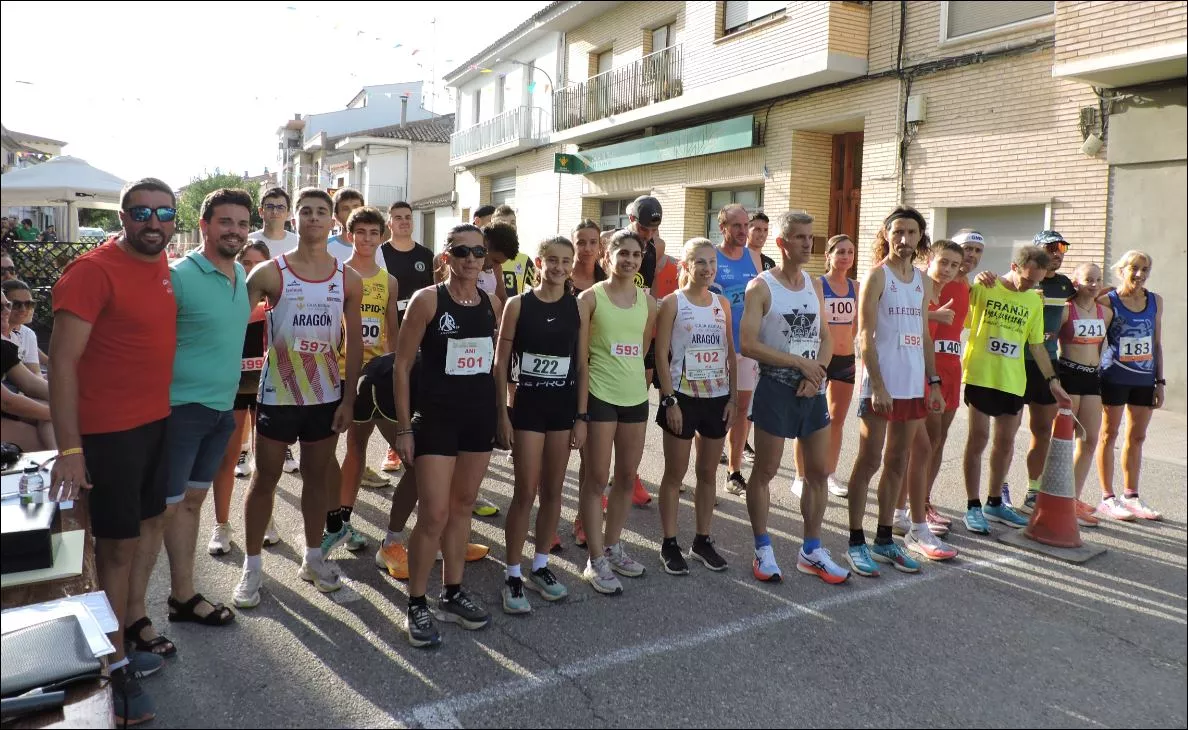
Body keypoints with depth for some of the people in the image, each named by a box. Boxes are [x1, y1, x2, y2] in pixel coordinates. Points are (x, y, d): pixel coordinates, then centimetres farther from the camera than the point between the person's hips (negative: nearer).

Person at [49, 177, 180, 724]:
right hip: (108, 431, -7)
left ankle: (124, 639, 33)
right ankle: (114, 667, 19)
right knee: (116, 546, 4)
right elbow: (61, 360, -18)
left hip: (157, 422, 7)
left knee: (141, 535, 16)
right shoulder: (92, 270, -17)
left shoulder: (163, 265, 5)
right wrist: (69, 449, -21)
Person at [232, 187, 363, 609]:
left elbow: (354, 341, 4)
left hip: (326, 396, 3)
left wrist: (348, 398, 0)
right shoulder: (270, 273, -7)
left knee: (317, 477, 13)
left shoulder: (348, 280, 1)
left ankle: (313, 558, 27)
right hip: (277, 394, -2)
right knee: (265, 479, 7)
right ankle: (252, 566, 19)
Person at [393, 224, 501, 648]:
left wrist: (501, 413, 13)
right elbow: (402, 365, -7)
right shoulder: (427, 300, -9)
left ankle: (452, 595, 28)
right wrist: (404, 427, -10)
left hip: (481, 416, 5)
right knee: (433, 514, -5)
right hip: (436, 417, -5)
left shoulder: (492, 305, 5)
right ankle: (417, 605, 12)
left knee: (462, 507, 14)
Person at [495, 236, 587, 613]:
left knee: (553, 491, 11)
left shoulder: (578, 306, 3)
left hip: (564, 406, 3)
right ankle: (512, 575, 10)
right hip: (527, 405, -3)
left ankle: (540, 567, 26)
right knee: (526, 493, -2)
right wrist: (502, 412, -7)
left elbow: (582, 366, 5)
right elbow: (501, 362, -3)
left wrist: (581, 416, 2)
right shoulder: (518, 304, -4)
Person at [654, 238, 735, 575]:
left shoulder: (722, 303, 7)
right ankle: (669, 544, 15)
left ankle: (702, 540, 25)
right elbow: (661, 356, -9)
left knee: (708, 473, 12)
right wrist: (669, 401, -14)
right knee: (675, 474, 4)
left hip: (717, 398, 5)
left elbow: (730, 353, 10)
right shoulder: (672, 302, -6)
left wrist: (732, 396, 3)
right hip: (683, 397, -4)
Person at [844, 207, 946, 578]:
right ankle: (856, 543, 6)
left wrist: (934, 383, 10)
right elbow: (865, 335, -11)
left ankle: (885, 540, 21)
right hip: (881, 386, -7)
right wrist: (878, 386, -18)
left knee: (897, 463, 11)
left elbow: (924, 336, 17)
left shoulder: (923, 281, 13)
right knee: (869, 461, -1)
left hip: (914, 386, 7)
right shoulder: (877, 275, -6)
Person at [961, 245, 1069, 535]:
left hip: (1013, 381, 5)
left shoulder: (1034, 301, 10)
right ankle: (973, 506, 5)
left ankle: (995, 502, 25)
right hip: (980, 376, -5)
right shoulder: (982, 287, -4)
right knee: (979, 438, -4)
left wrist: (1052, 380, 11)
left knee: (1006, 441, 11)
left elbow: (1037, 344, 14)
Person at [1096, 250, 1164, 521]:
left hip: (1144, 379, 5)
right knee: (1109, 434, 4)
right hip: (1114, 377, -5)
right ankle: (1107, 498, 11)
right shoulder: (1108, 301, -7)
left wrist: (1160, 381, 8)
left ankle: (1131, 496, 23)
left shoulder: (1155, 301, 7)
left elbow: (1157, 344, 11)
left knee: (1137, 437, 12)